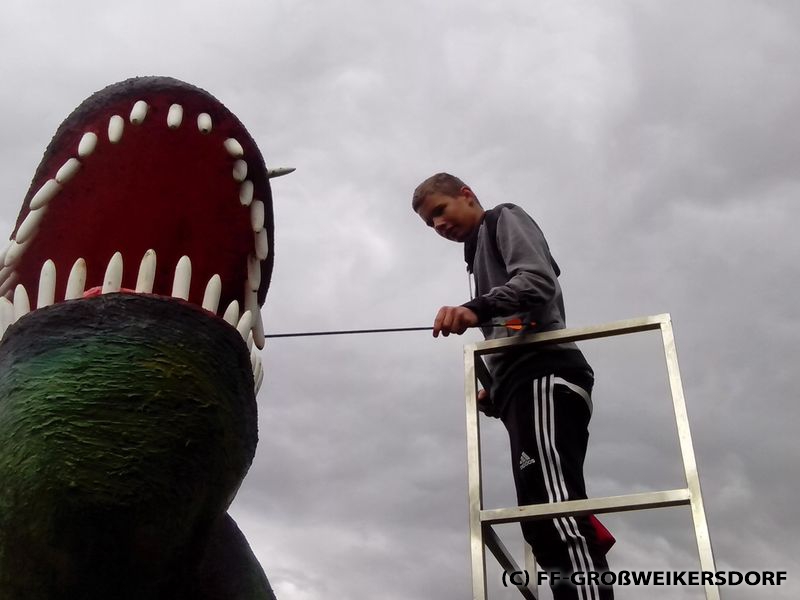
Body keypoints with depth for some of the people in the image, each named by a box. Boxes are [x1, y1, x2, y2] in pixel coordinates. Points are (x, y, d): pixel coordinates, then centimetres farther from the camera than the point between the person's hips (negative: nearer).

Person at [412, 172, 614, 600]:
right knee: (544, 518, -3)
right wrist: (495, 392, 17)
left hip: (543, 375, -9)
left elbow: (539, 280, -8)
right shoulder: (481, 255, 39)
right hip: (526, 382, 9)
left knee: (553, 508, -26)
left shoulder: (504, 219, 14)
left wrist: (476, 308, -25)